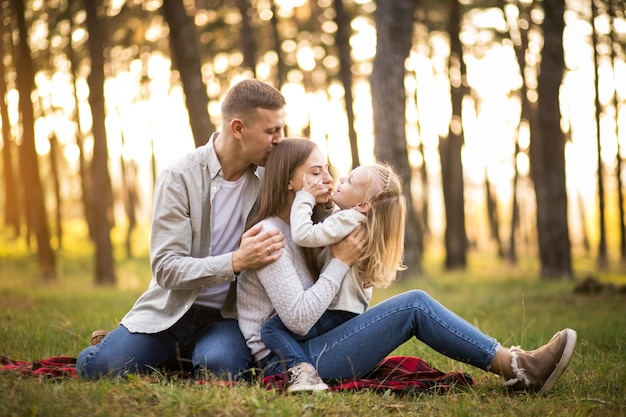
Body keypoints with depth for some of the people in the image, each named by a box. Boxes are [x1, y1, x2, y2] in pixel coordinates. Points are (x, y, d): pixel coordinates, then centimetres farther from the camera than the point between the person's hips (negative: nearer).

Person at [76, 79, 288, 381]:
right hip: (172, 309, -1)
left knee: (220, 366, -33)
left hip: (226, 316, 1)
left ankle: (198, 354, 3)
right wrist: (235, 262, -30)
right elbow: (167, 268, -16)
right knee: (99, 367, -22)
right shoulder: (180, 178, -12)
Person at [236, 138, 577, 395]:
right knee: (415, 305, -15)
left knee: (414, 305, 4)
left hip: (306, 350, 10)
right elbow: (298, 320, -21)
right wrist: (341, 261, -13)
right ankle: (518, 369, -12)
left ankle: (511, 364, -3)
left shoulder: (298, 230, 18)